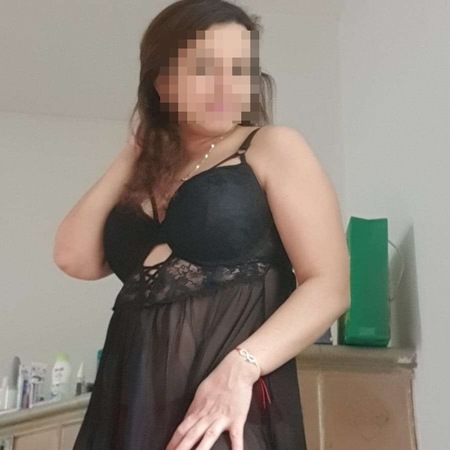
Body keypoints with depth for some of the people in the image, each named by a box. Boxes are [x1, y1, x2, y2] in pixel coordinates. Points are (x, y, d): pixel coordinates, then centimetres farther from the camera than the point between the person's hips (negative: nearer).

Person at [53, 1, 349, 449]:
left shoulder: (273, 146, 1)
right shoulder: (146, 173, 15)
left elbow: (329, 285, -8)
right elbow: (75, 258, 1)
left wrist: (241, 367, -21)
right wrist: (131, 158, 8)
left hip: (232, 401, -4)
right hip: (131, 403, 5)